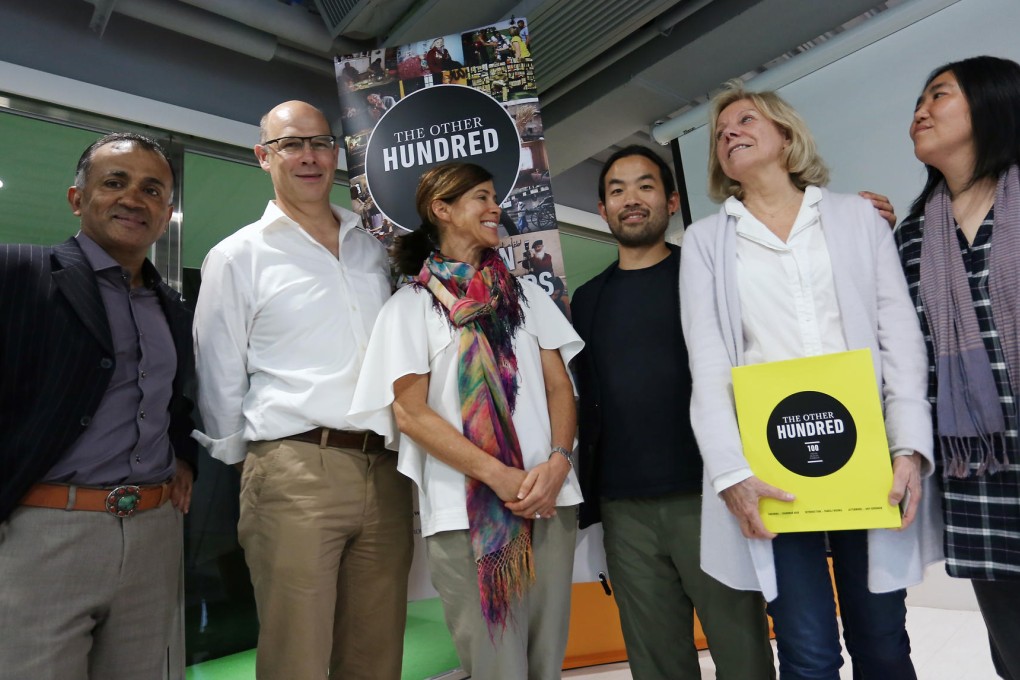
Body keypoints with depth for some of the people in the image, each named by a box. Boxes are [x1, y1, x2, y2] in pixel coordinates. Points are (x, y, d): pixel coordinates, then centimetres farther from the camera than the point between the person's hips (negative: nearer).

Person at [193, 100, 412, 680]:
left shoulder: (375, 250, 15)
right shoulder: (237, 257, 3)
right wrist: (244, 460, 7)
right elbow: (219, 380, 4)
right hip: (294, 473, -4)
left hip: (386, 473, 4)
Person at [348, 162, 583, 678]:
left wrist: (559, 461, -10)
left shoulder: (525, 293, 14)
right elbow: (410, 411, -6)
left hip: (550, 499, 4)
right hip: (466, 511, -3)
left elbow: (559, 385, 9)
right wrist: (500, 475, -14)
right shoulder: (410, 305, 2)